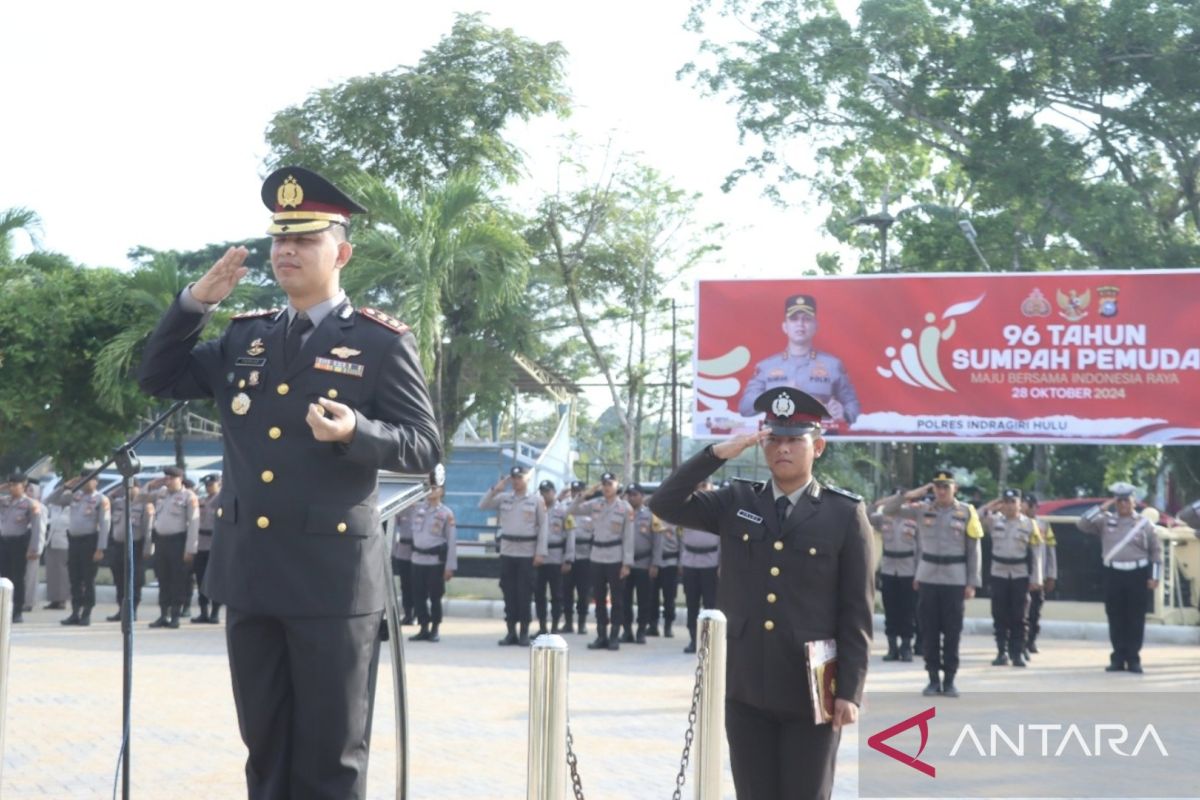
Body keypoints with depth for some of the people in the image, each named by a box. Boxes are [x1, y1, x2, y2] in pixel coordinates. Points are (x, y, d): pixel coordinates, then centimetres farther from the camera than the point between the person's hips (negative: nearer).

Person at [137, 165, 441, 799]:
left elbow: (424, 446, -6)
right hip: (249, 570, 5)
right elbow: (158, 379, 15)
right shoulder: (244, 336, 13)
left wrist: (355, 432, -25)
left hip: (333, 573, -5)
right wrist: (196, 300, 2)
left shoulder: (382, 342, -3)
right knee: (265, 746, 12)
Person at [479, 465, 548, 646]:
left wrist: (540, 552, -8)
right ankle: (511, 632, 11)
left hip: (527, 552, -3)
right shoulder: (503, 498, 8)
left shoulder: (536, 500, 0)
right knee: (509, 593, 5)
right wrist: (495, 489, -7)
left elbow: (543, 527, -2)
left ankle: (524, 633, 6)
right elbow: (483, 506, 5)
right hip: (507, 551, 3)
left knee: (524, 594, -1)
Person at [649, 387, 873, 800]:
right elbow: (665, 504, -2)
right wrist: (718, 453, -12)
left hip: (811, 692, -3)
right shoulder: (737, 503, 7)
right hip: (746, 689, 3)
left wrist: (849, 691, -9)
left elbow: (857, 614, -4)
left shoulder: (845, 514, -3)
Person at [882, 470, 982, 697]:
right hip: (927, 578, 2)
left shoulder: (966, 512, 0)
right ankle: (934, 679, 12)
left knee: (952, 631, 2)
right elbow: (888, 508, 1)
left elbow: (974, 550, 0)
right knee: (929, 631, 4)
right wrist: (911, 494, -11)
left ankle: (949, 680, 11)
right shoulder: (922, 509, 3)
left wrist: (972, 583, -5)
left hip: (955, 580, -2)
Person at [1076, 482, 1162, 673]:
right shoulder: (1105, 520, 6)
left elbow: (1156, 551, 6)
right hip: (1113, 574, 1)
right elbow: (1082, 524, -4)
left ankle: (1133, 659, 6)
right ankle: (1118, 658, 10)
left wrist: (1154, 577, 0)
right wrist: (1102, 508, -8)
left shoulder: (1144, 523, 3)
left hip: (1137, 574, -1)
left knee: (1135, 618, 1)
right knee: (1115, 617, 4)